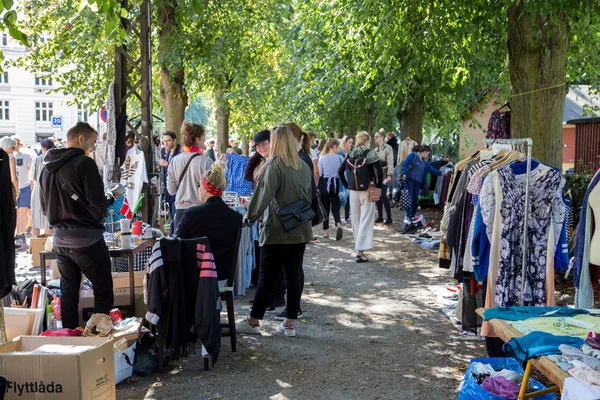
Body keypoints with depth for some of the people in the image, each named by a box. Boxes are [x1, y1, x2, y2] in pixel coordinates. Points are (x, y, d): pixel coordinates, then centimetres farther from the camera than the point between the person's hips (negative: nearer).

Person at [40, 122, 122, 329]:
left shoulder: (48, 168, 10)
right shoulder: (84, 163, -13)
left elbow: (45, 207, 16)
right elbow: (98, 202, -16)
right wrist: (112, 196, 3)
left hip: (60, 240, 7)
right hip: (87, 239, -7)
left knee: (68, 292, 13)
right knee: (103, 292, 1)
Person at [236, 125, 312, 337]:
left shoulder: (274, 165, -12)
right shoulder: (304, 167, 7)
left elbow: (264, 194, -16)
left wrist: (250, 217, -7)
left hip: (277, 231, -6)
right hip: (300, 230, 6)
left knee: (267, 276, 1)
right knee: (295, 273, 8)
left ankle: (253, 321, 11)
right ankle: (290, 322, 13)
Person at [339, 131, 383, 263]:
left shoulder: (350, 154, 6)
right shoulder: (370, 154, -7)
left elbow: (340, 171, 7)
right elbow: (380, 172, -15)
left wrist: (347, 186, 12)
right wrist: (378, 186, -2)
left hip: (353, 191, 5)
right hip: (367, 191, -5)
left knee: (355, 220, 14)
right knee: (366, 221, -2)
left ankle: (358, 248, 23)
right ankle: (360, 251, -7)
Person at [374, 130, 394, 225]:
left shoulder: (388, 148, -5)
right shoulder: (376, 149, 18)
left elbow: (390, 162, -11)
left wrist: (389, 175, -17)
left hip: (384, 174, -7)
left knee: (383, 195, -12)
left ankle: (389, 218, -6)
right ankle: (380, 217, 15)